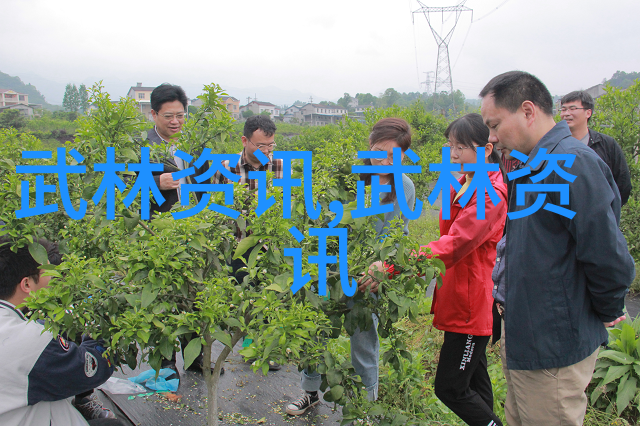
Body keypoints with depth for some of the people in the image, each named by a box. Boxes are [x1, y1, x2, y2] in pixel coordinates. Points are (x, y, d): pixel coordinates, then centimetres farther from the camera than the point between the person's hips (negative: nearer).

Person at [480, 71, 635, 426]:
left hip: (553, 349, -9)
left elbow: (610, 260, -24)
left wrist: (607, 312, -8)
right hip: (522, 339, 9)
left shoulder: (572, 163, -23)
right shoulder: (535, 166, 9)